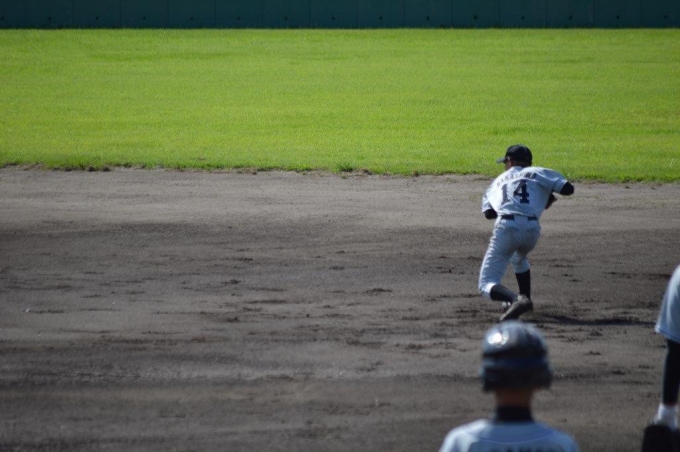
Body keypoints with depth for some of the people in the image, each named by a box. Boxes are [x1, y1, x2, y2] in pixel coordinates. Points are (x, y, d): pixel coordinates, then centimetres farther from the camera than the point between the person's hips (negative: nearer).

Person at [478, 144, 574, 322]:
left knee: (487, 284, -4)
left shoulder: (499, 180, 26)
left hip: (506, 228, -2)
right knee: (518, 258, 39)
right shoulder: (538, 173, 21)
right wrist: (549, 196, 30)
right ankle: (525, 300, 40)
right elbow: (568, 189, 10)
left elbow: (488, 212, 17)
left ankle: (516, 299, -31)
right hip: (532, 229, 2)